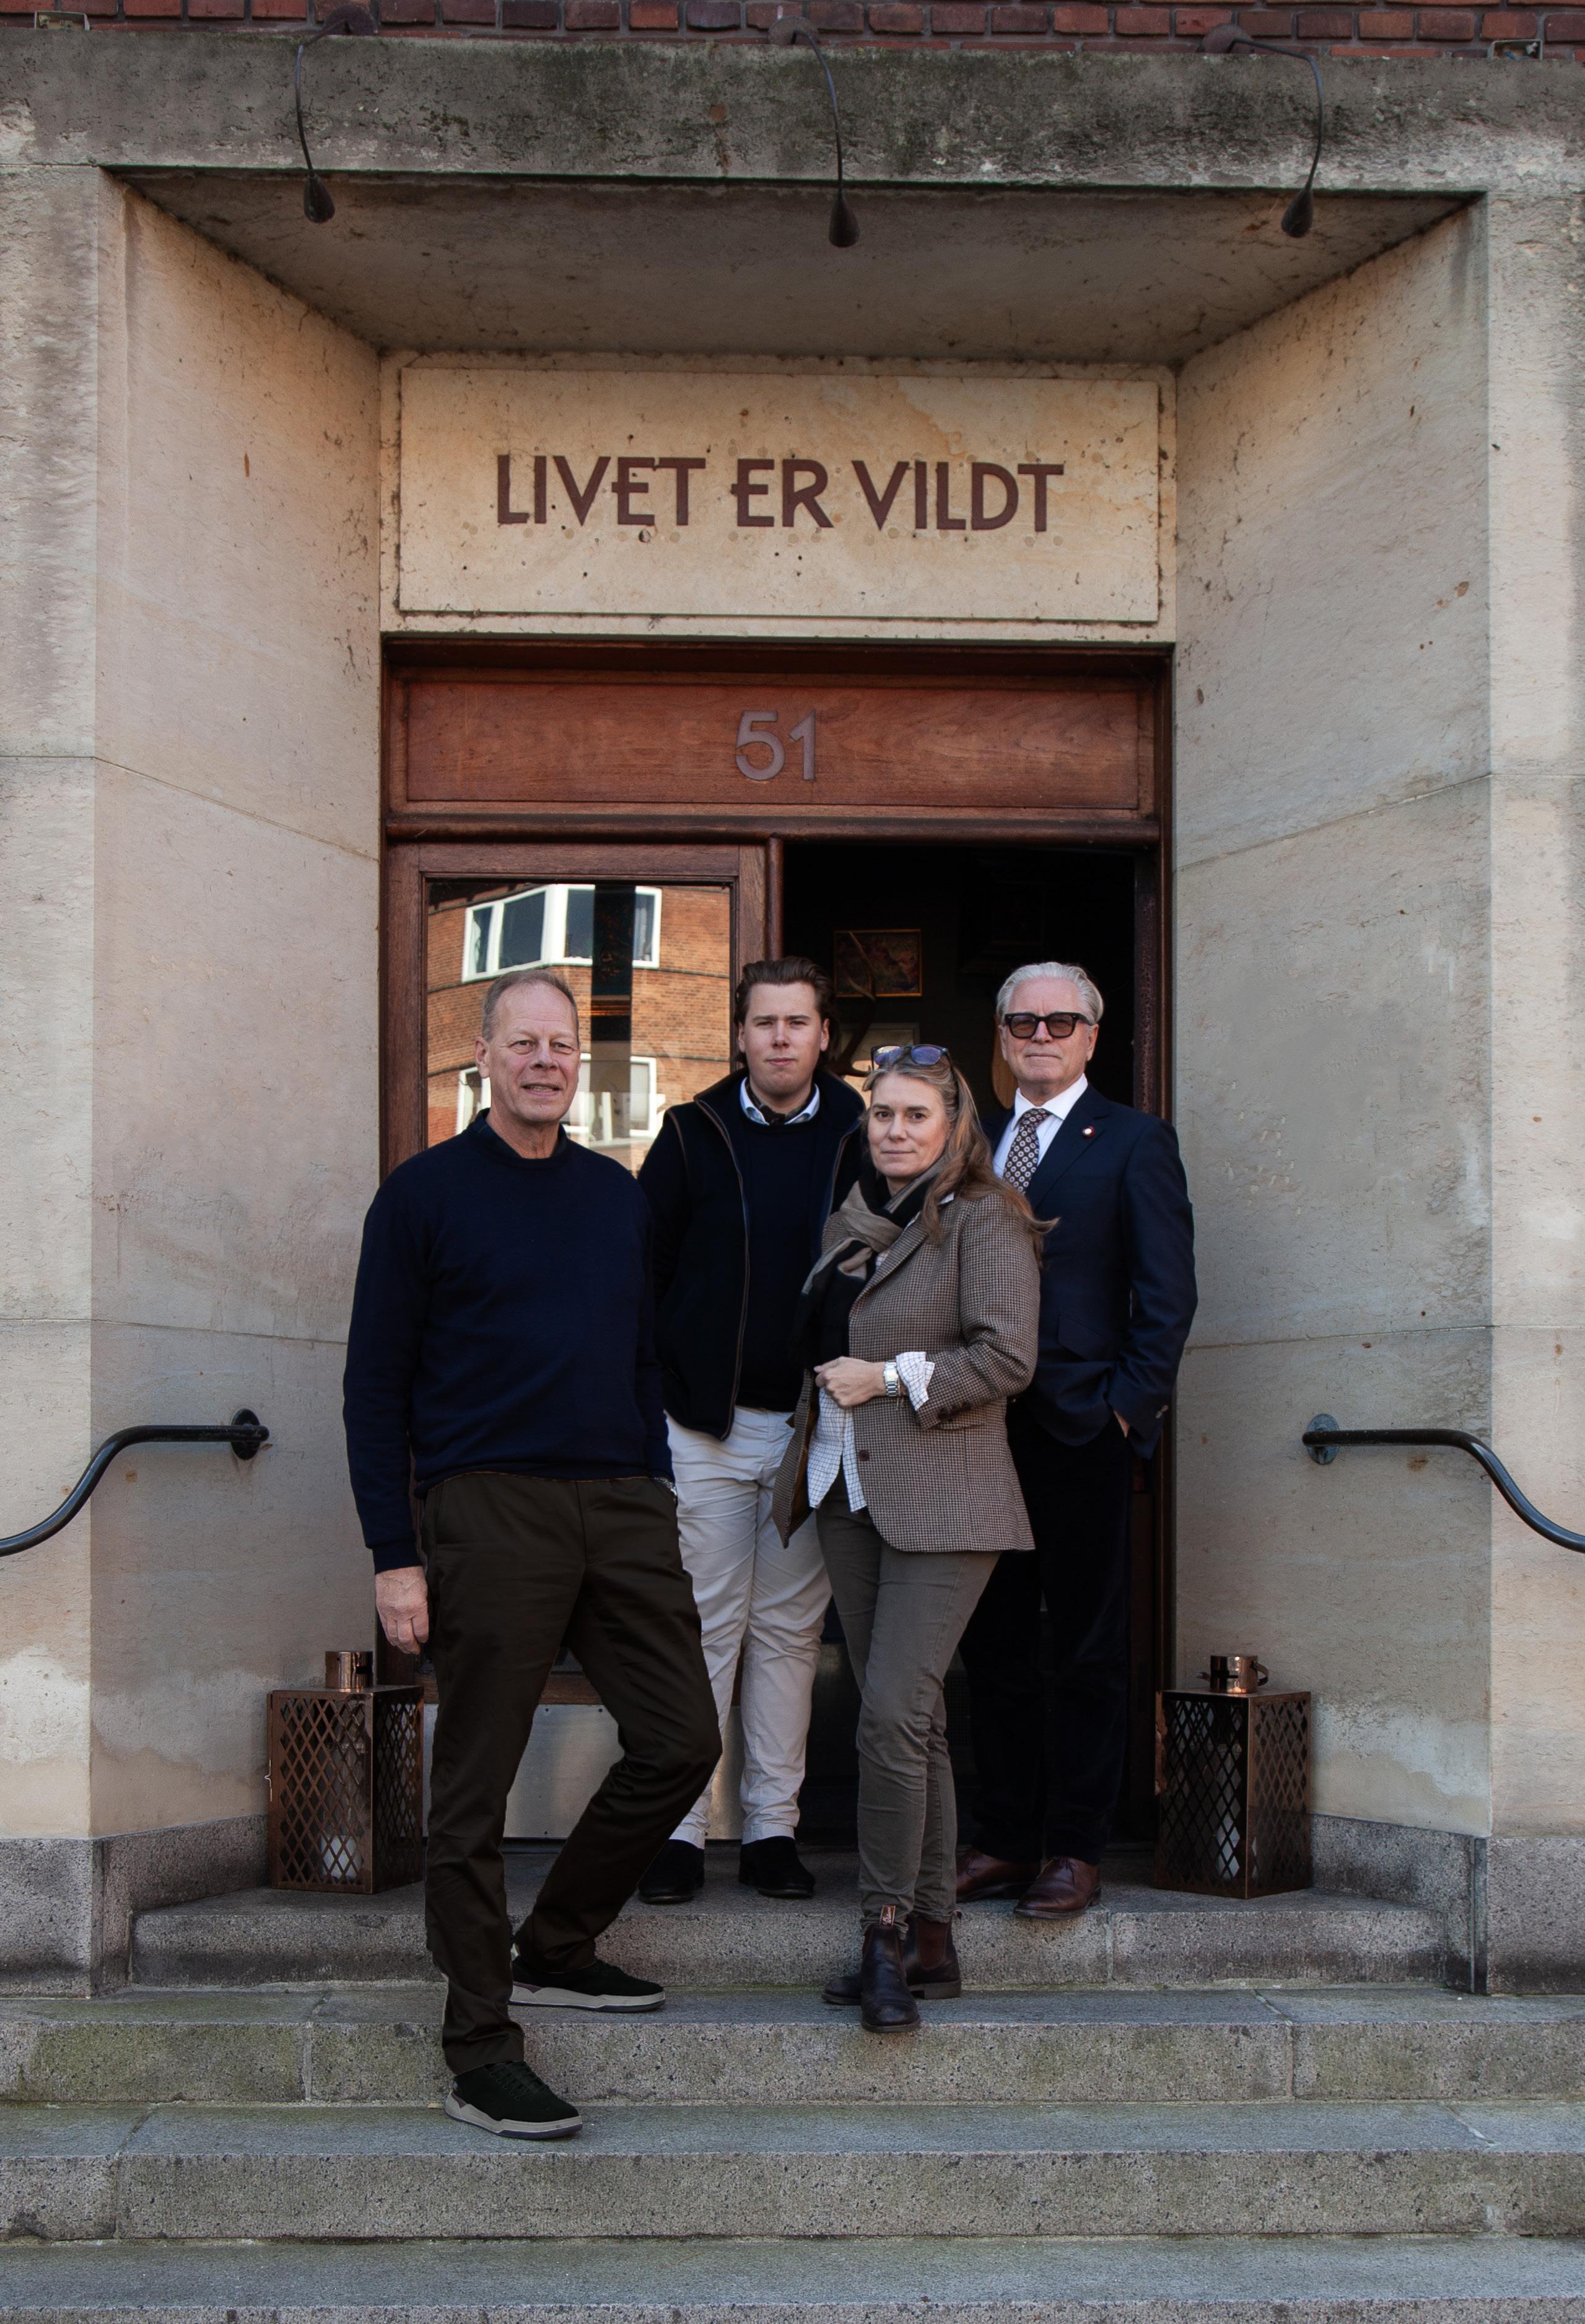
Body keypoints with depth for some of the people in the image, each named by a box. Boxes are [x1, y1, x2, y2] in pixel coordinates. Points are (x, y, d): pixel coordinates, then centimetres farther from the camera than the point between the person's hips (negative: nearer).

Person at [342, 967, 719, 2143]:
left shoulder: (617, 1194, 15)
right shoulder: (426, 1193, 0)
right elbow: (377, 1383, -2)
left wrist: (658, 1494, 12)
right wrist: (395, 1554, -8)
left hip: (623, 1505, 5)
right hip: (491, 1507, -5)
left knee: (681, 1741, 2)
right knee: (476, 1784, -1)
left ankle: (555, 1950, 21)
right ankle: (481, 2050, 6)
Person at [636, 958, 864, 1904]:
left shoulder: (859, 1136, 3)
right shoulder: (694, 1135, 1)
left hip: (815, 1425, 1)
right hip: (706, 1424, -1)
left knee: (790, 1629, 7)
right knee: (703, 1627, 0)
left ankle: (774, 1827, 14)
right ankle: (680, 1831, 6)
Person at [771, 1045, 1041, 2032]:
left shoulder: (982, 1220, -6)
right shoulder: (852, 1220, 16)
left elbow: (1008, 1356, -14)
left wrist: (887, 1378, -12)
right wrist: (828, 1394, 12)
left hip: (941, 1494, -7)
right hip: (848, 1489, 7)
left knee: (894, 1712, -15)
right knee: (913, 1720, 9)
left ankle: (889, 1930, -5)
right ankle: (930, 1941, 14)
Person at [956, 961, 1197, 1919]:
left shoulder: (1134, 1141, 0)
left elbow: (1167, 1291, -5)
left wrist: (1129, 1403, -12)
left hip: (1083, 1433, -5)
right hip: (984, 1428, 5)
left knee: (1089, 1652, 2)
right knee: (995, 1647, 9)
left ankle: (1076, 1850, 8)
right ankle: (1007, 1840, 18)